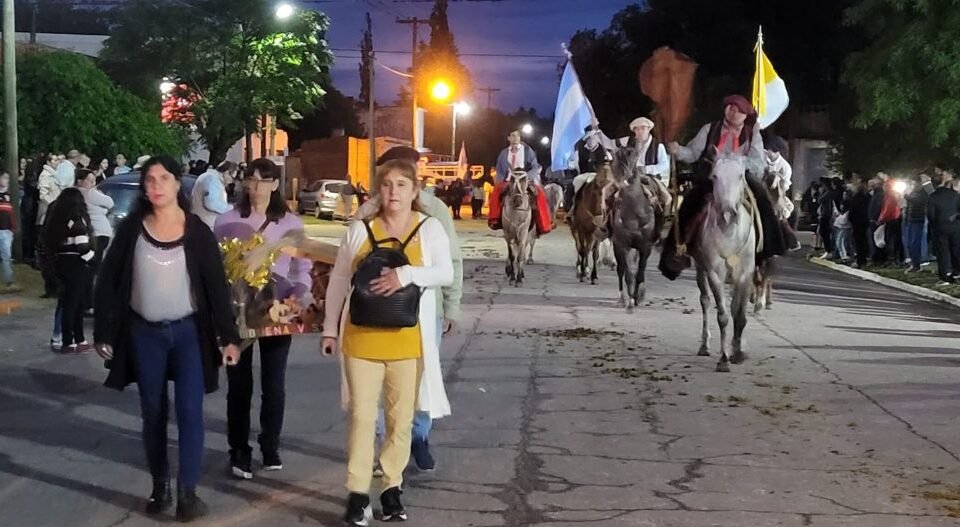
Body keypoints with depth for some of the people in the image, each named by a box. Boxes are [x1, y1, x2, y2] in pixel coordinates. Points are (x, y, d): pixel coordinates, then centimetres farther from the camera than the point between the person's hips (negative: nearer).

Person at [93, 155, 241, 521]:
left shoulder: (198, 232, -4)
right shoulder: (131, 230, -1)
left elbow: (217, 285, -3)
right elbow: (109, 282, 2)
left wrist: (228, 336, -6)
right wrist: (103, 333, -1)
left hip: (189, 331, -1)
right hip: (144, 334, 2)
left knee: (189, 411, -5)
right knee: (153, 413, 9)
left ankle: (187, 492, 0)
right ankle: (160, 486, 21)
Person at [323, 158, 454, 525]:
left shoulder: (430, 228, 0)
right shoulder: (360, 229, 3)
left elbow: (446, 274, -12)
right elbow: (338, 280, 9)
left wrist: (406, 274, -27)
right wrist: (330, 328, 9)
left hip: (407, 340, 0)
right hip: (362, 338, 0)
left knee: (401, 417, 9)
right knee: (361, 416, 1)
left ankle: (392, 488, 23)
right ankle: (358, 493, 8)